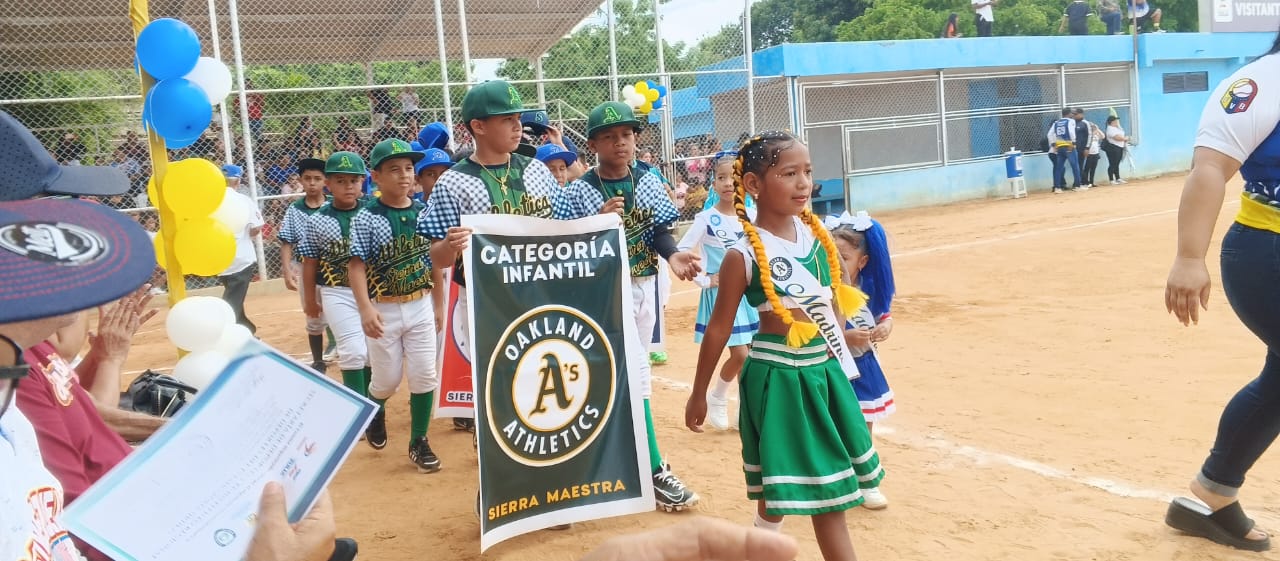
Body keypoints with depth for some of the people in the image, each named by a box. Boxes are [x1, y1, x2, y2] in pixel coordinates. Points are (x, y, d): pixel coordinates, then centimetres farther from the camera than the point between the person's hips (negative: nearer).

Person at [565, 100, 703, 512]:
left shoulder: (649, 182, 3)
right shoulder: (578, 193, -9)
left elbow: (660, 230, 2)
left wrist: (673, 255, -18)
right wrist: (600, 221, -25)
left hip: (645, 286, 5)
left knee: (630, 371, 16)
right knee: (633, 374, -10)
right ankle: (656, 471, -6)